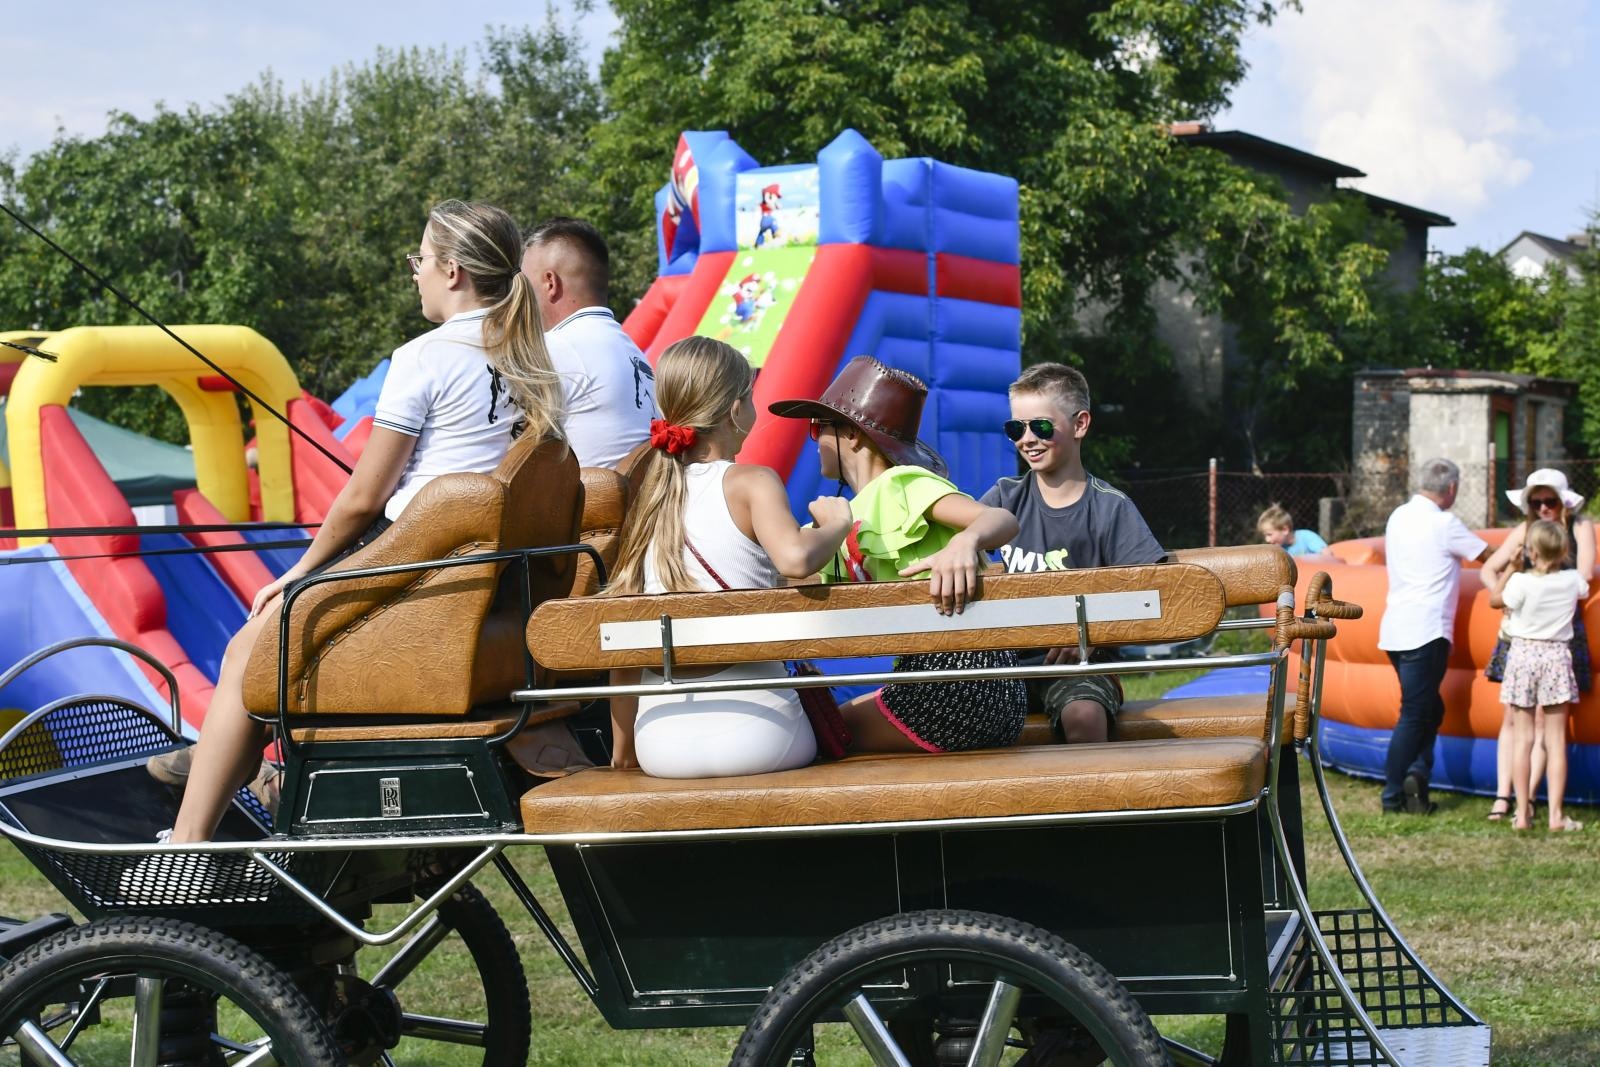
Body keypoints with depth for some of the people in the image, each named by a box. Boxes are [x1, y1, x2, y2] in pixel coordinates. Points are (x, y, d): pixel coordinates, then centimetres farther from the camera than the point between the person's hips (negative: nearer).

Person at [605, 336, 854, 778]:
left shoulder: (650, 497, 11)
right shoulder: (751, 482, -4)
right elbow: (795, 557, -26)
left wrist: (623, 750, 18)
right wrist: (836, 523, -4)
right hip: (750, 732, -5)